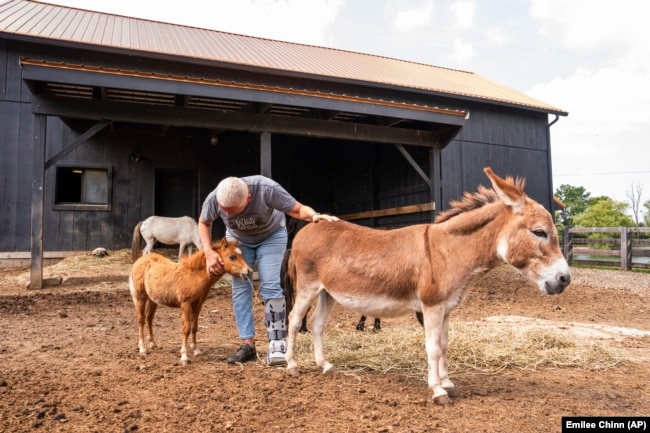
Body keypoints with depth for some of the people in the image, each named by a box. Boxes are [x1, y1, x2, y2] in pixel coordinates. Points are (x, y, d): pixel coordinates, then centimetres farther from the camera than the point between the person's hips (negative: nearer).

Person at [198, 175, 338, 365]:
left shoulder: (267, 189, -40)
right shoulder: (213, 199, -29)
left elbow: (298, 209, -31)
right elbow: (204, 222, -6)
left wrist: (315, 216, -52)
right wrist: (209, 252, -17)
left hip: (271, 235, -3)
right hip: (238, 239, 3)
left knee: (271, 286, -14)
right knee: (240, 287, -4)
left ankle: (277, 345, -7)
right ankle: (248, 344, 5)